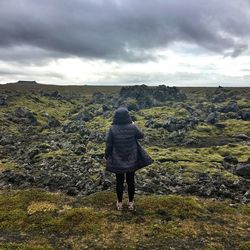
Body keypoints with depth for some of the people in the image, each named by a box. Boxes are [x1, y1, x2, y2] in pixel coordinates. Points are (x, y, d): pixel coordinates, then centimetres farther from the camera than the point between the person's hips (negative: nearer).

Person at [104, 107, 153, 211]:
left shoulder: (112, 129, -16)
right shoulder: (132, 127, -16)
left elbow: (108, 144, -10)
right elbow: (141, 135, 3)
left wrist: (106, 156, 6)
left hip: (117, 161, 0)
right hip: (131, 160, 1)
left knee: (119, 182, 15)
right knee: (131, 181, 16)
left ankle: (119, 203, 30)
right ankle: (131, 203, 31)